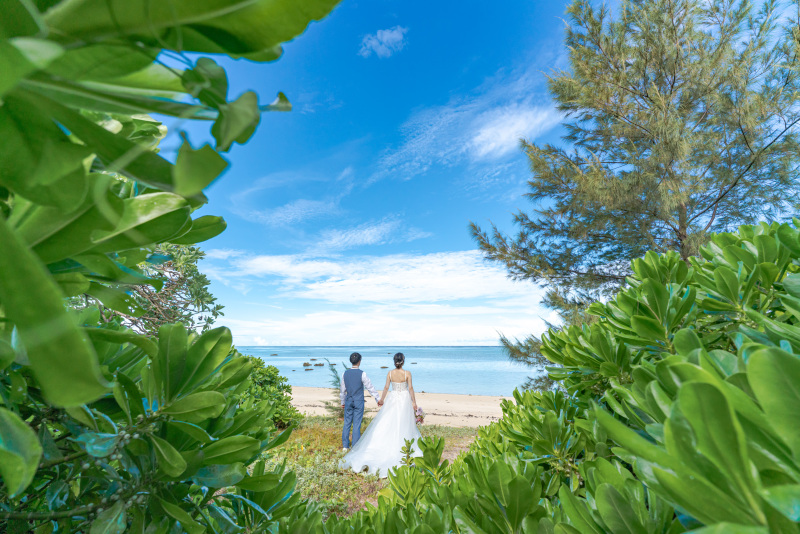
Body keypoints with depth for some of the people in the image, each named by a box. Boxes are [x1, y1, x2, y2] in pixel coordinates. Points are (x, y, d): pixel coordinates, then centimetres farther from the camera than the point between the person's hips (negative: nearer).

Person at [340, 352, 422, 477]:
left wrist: (382, 399, 14)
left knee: (387, 423, 12)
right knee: (403, 425, 12)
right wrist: (414, 402, 2)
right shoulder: (407, 373, -13)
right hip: (404, 399, -2)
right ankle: (401, 447, 22)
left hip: (393, 399, 2)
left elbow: (386, 387, -1)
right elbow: (410, 388, -9)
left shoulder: (390, 373, -7)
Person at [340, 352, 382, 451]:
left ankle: (345, 445, 22)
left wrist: (342, 402, 20)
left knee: (347, 423, 14)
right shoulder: (362, 374, -14)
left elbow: (342, 389, 7)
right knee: (356, 424, 5)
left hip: (348, 401, 4)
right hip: (359, 402, -3)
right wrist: (378, 399, 2)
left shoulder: (345, 373, -2)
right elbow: (370, 387, -8)